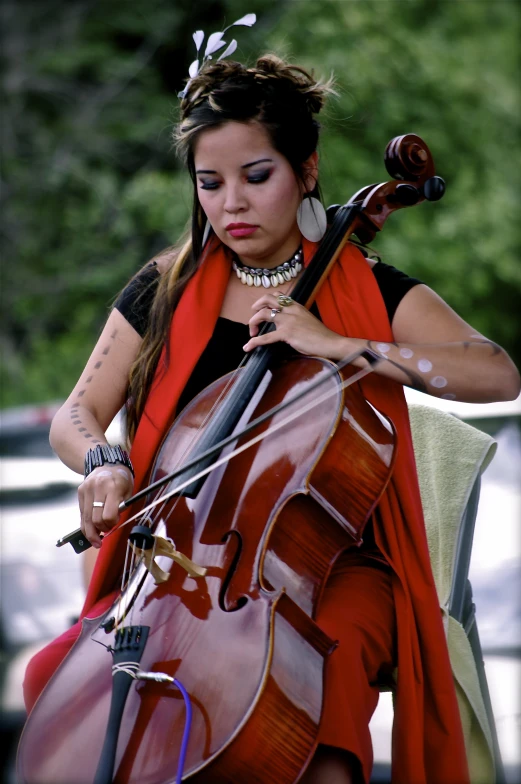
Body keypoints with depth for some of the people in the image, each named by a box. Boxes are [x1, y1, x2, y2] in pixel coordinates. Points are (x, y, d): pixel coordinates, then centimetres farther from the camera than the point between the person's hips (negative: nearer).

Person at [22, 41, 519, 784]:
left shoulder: (371, 292, 3)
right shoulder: (164, 293, 10)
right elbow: (76, 416, 9)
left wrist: (339, 346, -20)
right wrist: (105, 466, -15)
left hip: (331, 565, -2)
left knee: (322, 678, -37)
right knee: (57, 677, -23)